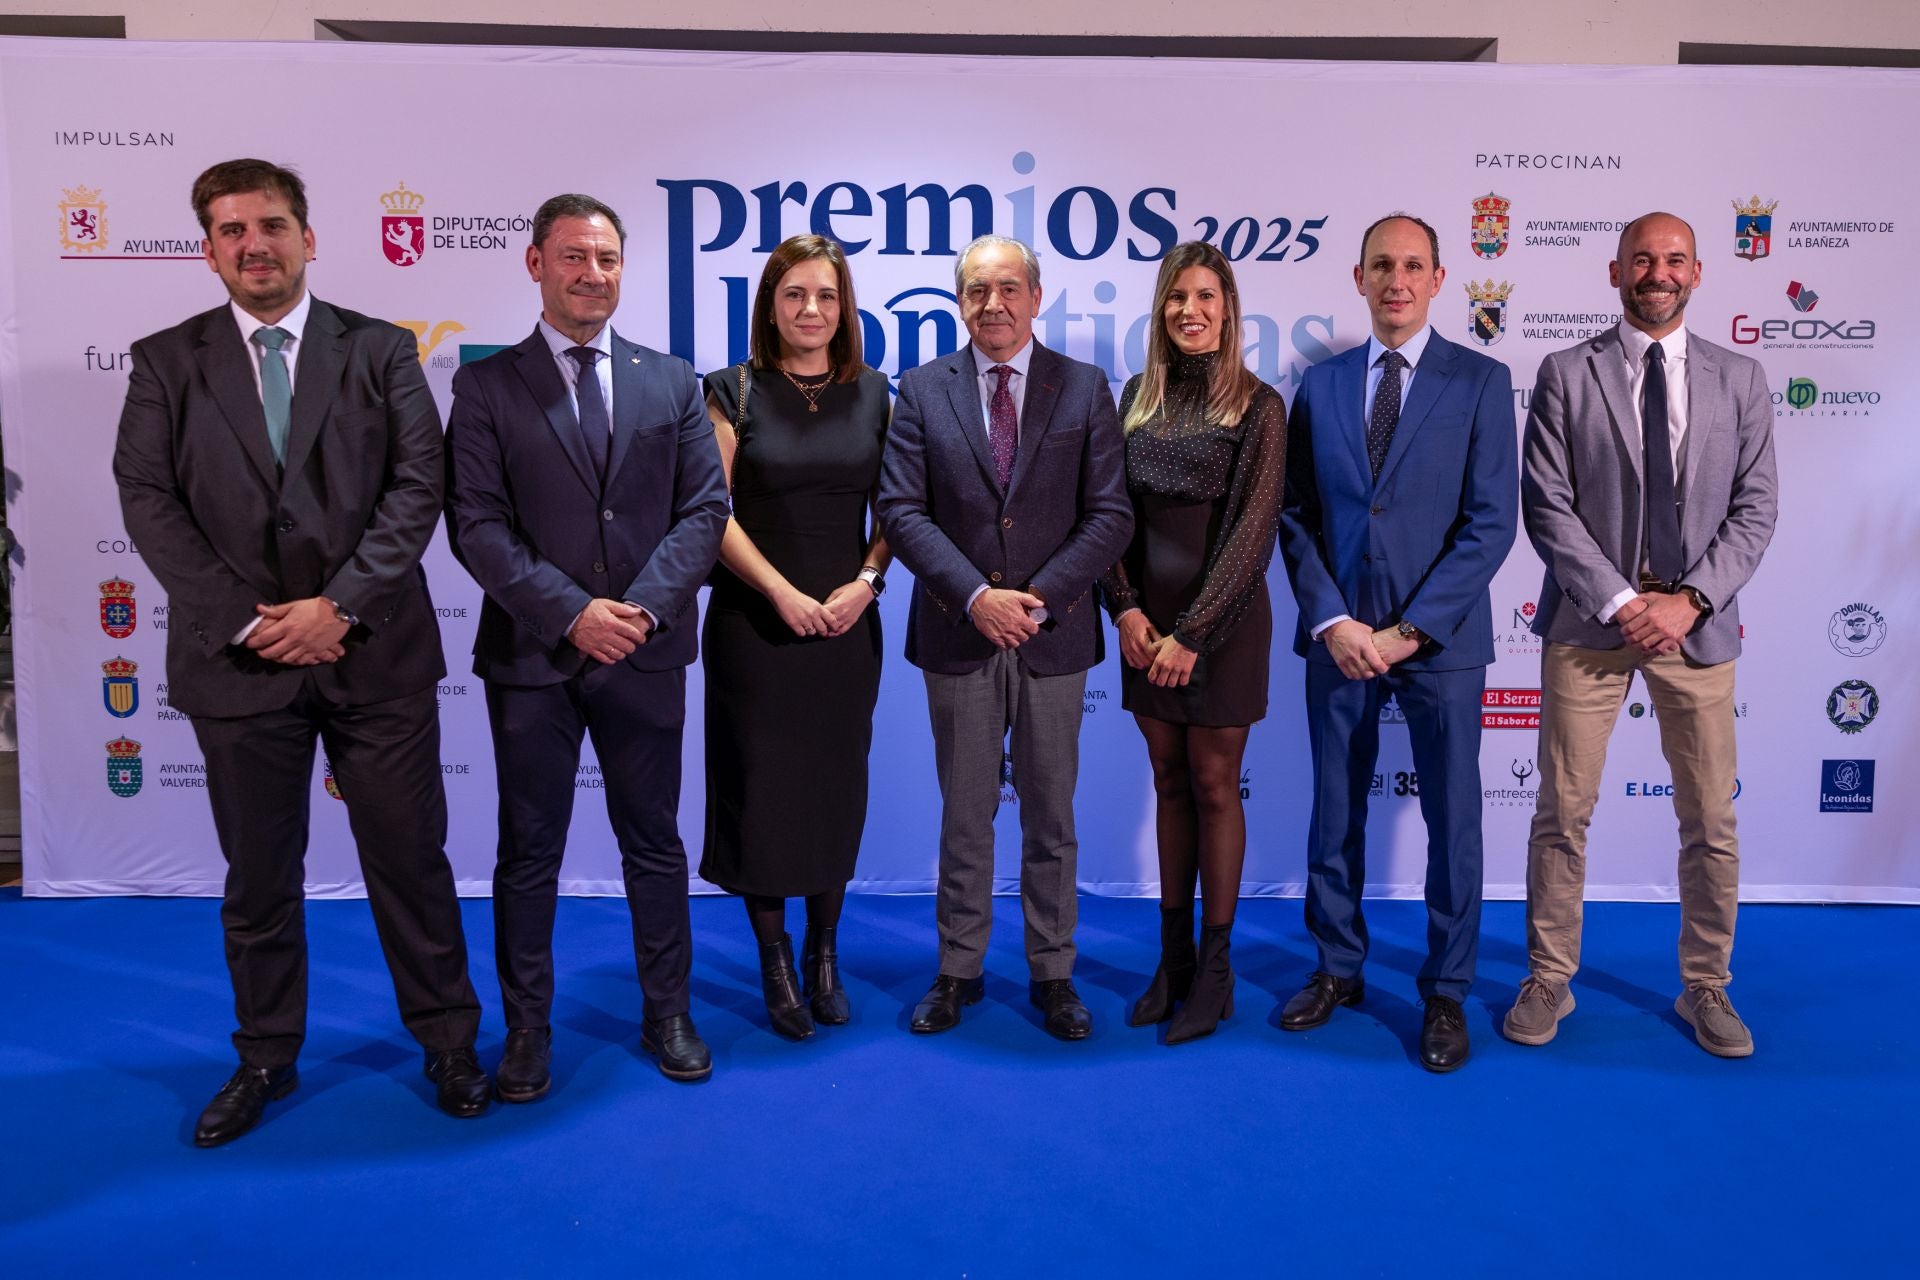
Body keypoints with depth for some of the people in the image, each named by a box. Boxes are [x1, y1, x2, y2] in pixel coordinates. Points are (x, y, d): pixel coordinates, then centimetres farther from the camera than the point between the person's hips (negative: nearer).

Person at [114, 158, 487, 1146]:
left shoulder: (380, 351, 4)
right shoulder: (166, 363, 7)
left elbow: (417, 486, -4)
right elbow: (148, 500, 0)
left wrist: (341, 603, -14)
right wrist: (247, 620, -11)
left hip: (375, 652, -1)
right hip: (238, 657, 1)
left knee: (410, 858, 7)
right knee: (257, 875, 13)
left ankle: (448, 1044, 24)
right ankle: (266, 1059, 31)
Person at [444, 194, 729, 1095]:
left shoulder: (672, 382, 7)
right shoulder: (485, 385, 2)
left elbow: (704, 508, 1)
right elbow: (476, 525, -6)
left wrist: (643, 607, -13)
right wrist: (572, 612, -17)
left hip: (646, 653, 2)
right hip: (531, 654, -1)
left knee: (655, 843, 12)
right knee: (529, 852, 9)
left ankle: (667, 1015, 28)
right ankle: (527, 1029, 25)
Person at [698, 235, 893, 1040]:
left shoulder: (872, 393, 6)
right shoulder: (734, 392, -2)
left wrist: (866, 581, -10)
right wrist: (782, 592, -14)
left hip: (846, 623, 3)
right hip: (755, 622, -2)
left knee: (837, 790, 9)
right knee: (764, 788, 4)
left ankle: (824, 955, 25)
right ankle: (775, 964, 19)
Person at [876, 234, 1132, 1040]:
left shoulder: (1085, 389, 2)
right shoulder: (923, 390, 2)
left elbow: (1109, 514, -4)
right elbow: (902, 511, -5)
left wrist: (1039, 598, -15)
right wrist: (975, 596, -16)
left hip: (1054, 636, 0)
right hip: (957, 637, 0)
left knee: (1051, 815, 10)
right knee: (964, 815, 11)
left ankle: (1053, 973, 24)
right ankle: (958, 970, 25)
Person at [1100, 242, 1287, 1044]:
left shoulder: (1257, 406, -5)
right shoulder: (1137, 396, 8)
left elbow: (1253, 528, -12)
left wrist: (1192, 631, -16)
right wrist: (1125, 607, -7)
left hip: (1221, 617, -4)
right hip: (1148, 617, 4)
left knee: (1213, 786, 2)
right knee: (1169, 783, 11)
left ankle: (1214, 970, 14)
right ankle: (1172, 957, 21)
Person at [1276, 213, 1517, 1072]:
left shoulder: (1481, 381, 0)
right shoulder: (1320, 384, 8)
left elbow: (1491, 522, -7)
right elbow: (1295, 516, 4)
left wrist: (1410, 630, -13)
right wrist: (1331, 621, -8)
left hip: (1441, 640, -2)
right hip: (1339, 637, 2)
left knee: (1452, 820, 7)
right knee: (1334, 815, 11)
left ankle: (1445, 993, 22)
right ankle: (1338, 968, 29)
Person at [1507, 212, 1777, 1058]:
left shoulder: (1740, 380, 8)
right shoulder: (1566, 374, 1)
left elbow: (1754, 510, 3)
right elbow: (1545, 506, -5)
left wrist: (1689, 600, -11)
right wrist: (1619, 601, -12)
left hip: (1696, 625, 2)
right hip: (1589, 620, -2)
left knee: (1711, 821, 8)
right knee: (1563, 813, 3)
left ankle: (1706, 988, 25)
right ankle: (1548, 982, 17)